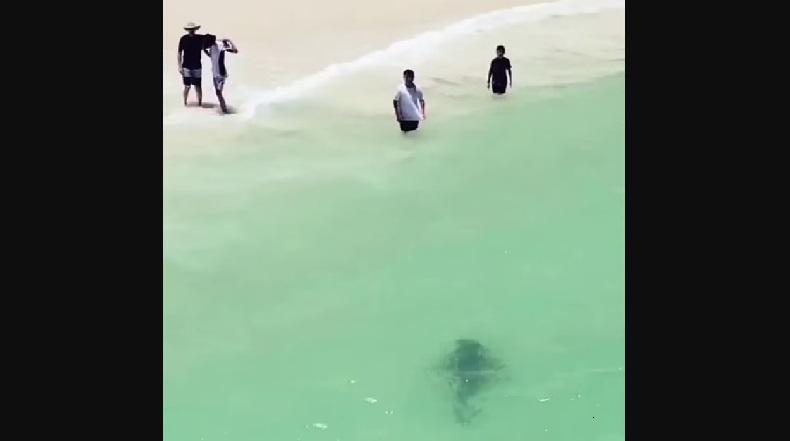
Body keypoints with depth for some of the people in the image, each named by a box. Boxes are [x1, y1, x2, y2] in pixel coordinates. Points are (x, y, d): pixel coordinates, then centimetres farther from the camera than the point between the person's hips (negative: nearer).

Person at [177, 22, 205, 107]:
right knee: (187, 86, 2)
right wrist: (179, 67, -5)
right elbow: (179, 53, 0)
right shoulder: (183, 39, -3)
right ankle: (185, 103, 17)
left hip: (197, 66, 1)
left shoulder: (201, 38, -2)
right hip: (186, 67, -1)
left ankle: (200, 103, 11)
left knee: (198, 86, 0)